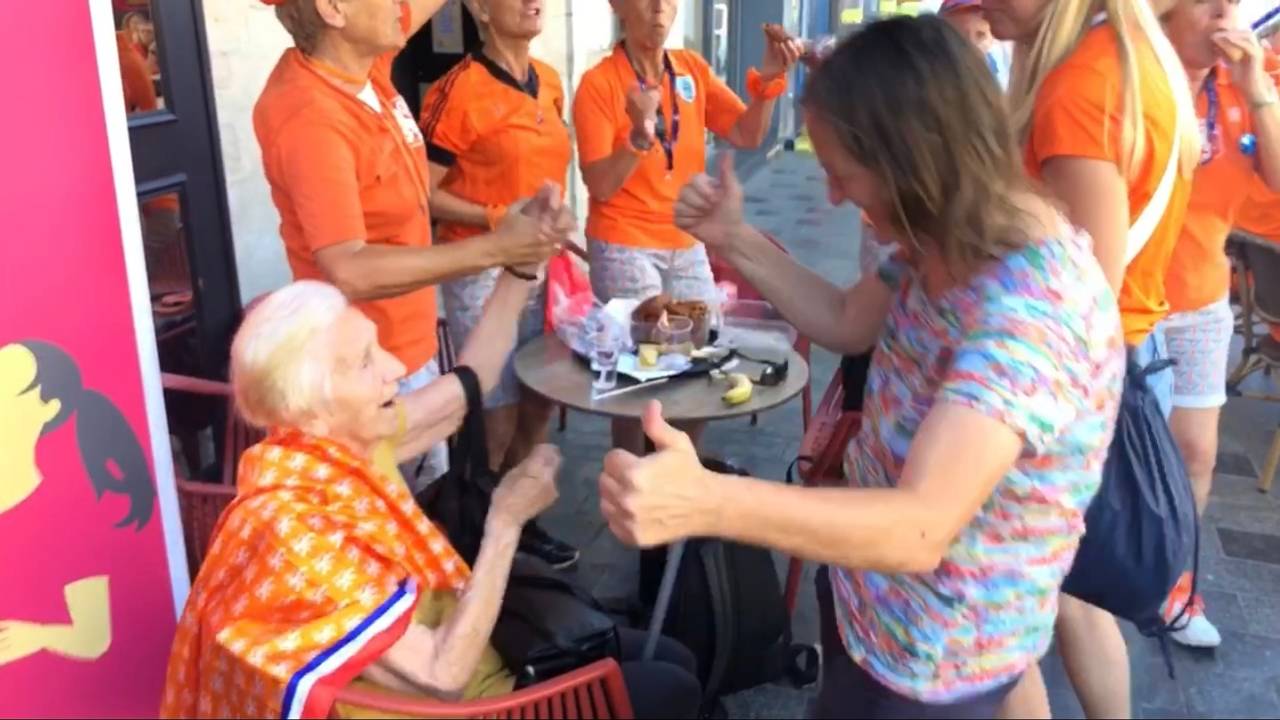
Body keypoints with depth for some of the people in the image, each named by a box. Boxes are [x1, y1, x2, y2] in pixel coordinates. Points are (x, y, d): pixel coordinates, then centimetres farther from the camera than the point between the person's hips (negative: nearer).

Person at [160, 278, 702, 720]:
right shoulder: (295, 531, -33)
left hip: (440, 641, 8)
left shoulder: (342, 442, -9)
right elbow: (444, 677, -31)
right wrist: (506, 522, -29)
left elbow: (468, 383, 4)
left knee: (673, 661, 13)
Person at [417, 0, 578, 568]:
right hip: (483, 272, -7)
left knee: (538, 405, 15)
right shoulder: (460, 90, -16)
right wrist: (498, 220, -22)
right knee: (496, 420, 1)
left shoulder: (549, 82, 8)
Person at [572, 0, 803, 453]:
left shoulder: (693, 69, 3)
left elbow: (748, 135, 1)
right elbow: (601, 186, -15)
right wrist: (640, 135, -31)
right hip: (623, 247, -5)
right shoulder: (599, 83, -11)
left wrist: (768, 79, -14)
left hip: (688, 244, 6)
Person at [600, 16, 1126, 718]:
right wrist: (734, 239, -4)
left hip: (931, 657, -8)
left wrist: (705, 500, -56)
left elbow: (919, 529, -44)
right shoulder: (953, 239, -7)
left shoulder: (1032, 311, -36)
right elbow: (846, 322, 8)